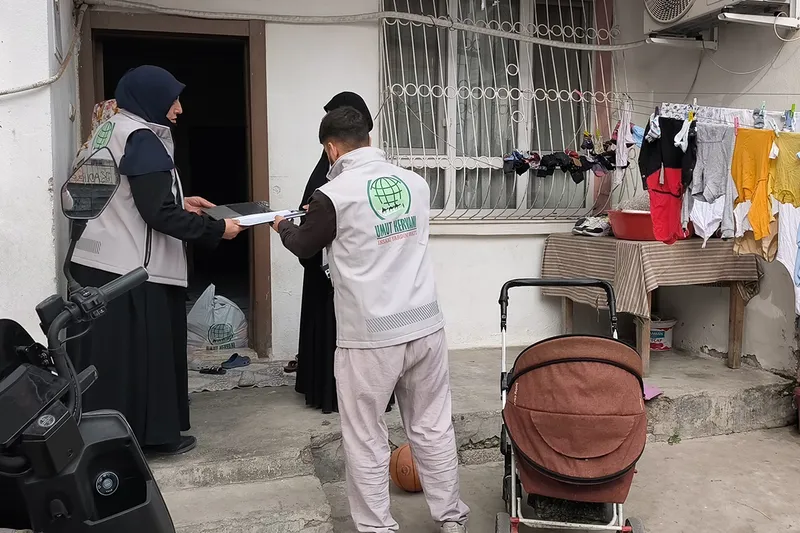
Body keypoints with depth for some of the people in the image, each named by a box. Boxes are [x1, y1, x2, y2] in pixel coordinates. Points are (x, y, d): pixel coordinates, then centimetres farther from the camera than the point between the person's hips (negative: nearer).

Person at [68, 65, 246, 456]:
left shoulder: (110, 131, 15)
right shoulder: (142, 140, -15)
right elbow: (159, 214, -21)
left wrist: (180, 202, 19)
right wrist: (216, 229, -12)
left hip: (96, 263, 9)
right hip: (130, 270, -9)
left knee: (106, 353, 13)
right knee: (146, 351, 3)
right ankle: (153, 434, 15)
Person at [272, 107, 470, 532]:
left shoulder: (333, 195, -11)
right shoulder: (415, 183, 5)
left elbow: (305, 247, 7)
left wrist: (283, 227, 31)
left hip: (370, 337, -5)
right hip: (425, 325, 5)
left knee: (365, 440, 11)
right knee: (434, 429, 17)